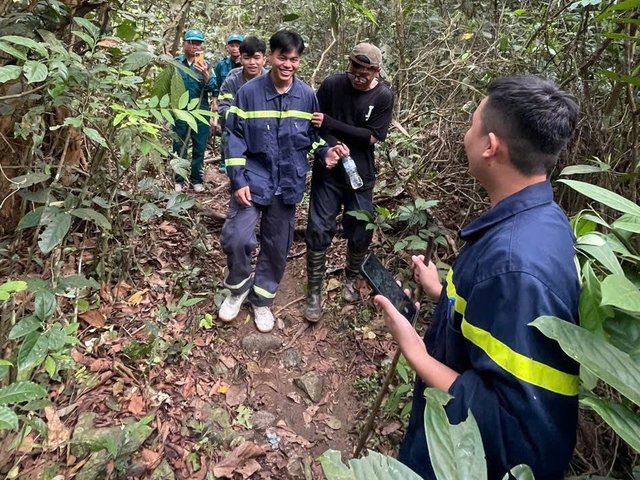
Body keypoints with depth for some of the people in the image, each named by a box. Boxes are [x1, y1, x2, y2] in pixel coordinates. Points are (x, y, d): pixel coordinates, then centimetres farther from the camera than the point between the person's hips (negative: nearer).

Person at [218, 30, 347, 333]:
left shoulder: (307, 96, 1)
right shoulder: (249, 92, -7)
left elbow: (314, 133, 14)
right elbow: (234, 137, -5)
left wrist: (326, 151, -7)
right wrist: (237, 180, -13)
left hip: (288, 183, 3)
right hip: (253, 178, -2)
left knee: (277, 246, 10)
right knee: (236, 238, -15)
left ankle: (262, 299, 30)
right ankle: (238, 288, 16)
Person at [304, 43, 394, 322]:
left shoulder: (384, 97, -5)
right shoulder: (332, 85, -5)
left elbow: (372, 137, -11)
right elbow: (313, 123, -2)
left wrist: (330, 123, -17)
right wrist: (331, 147, -21)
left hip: (361, 177, 1)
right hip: (327, 173, -1)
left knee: (360, 234, 7)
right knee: (319, 230, -4)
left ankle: (350, 281, 34)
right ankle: (314, 293, 10)